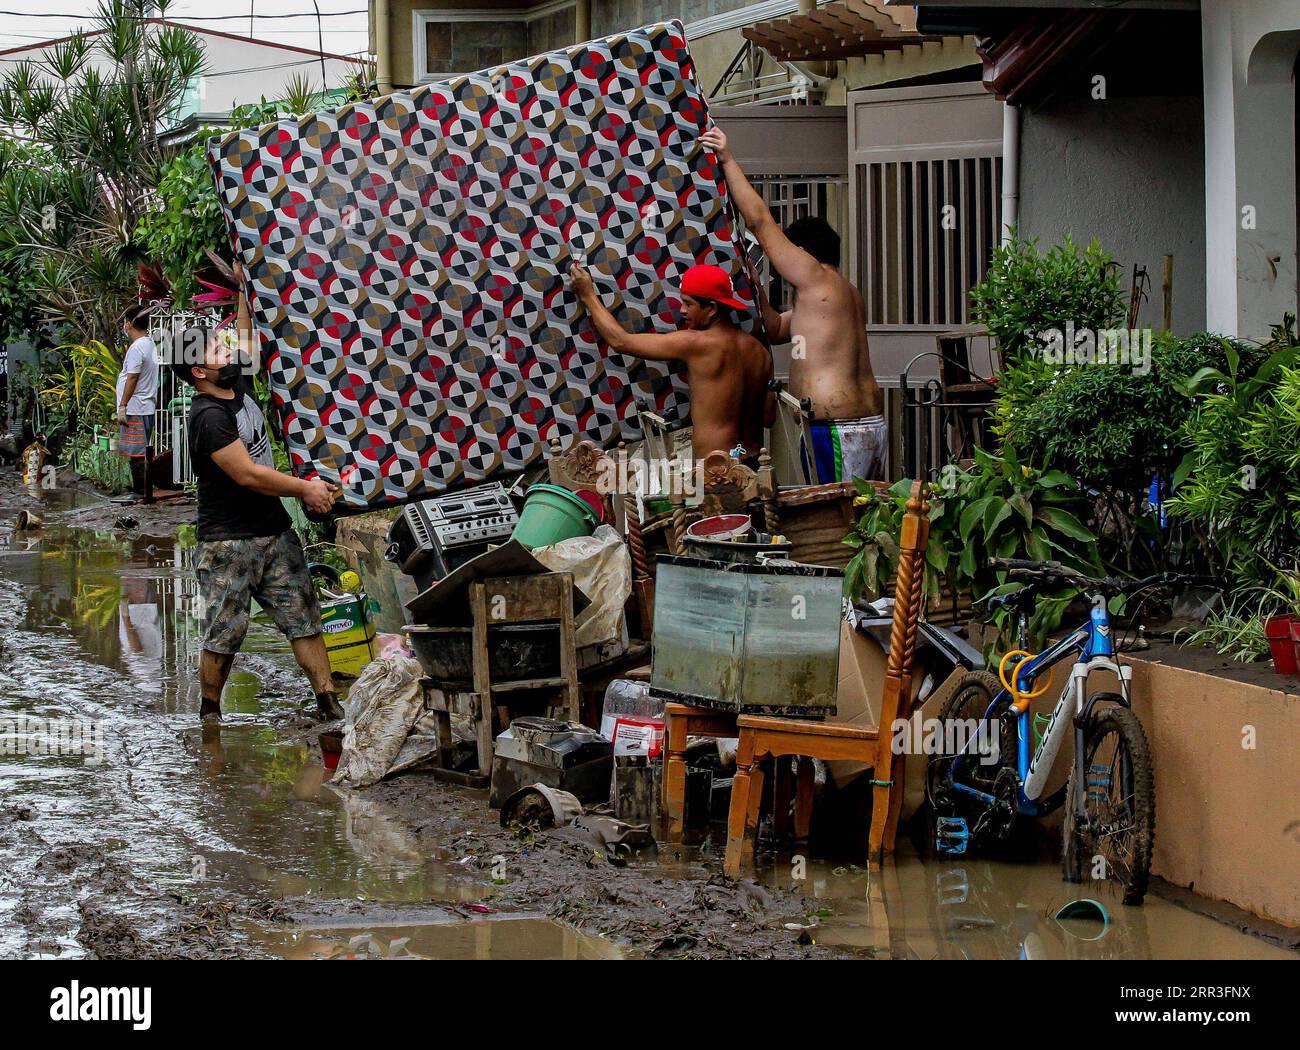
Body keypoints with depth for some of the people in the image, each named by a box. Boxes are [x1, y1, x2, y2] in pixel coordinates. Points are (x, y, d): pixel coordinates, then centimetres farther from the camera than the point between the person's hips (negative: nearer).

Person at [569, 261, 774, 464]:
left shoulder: (697, 344, -12)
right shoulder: (759, 351, 7)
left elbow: (621, 342, -5)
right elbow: (768, 417, 14)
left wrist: (588, 295, 7)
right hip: (754, 465, 8)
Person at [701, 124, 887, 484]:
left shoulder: (816, 279, -5)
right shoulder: (843, 292, 23)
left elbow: (760, 221, -5)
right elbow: (776, 329, 29)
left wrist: (728, 161, 2)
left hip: (835, 432, -10)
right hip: (872, 423, 10)